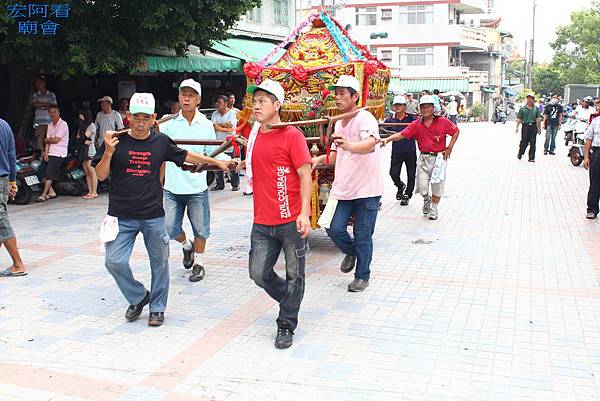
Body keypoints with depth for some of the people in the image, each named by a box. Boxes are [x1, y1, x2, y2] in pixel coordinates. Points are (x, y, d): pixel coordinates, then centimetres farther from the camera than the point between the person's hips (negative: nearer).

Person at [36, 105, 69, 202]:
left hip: (59, 153, -8)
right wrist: (46, 153, -2)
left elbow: (56, 140, -14)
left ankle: (44, 194, -10)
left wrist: (46, 140, 4)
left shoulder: (63, 124, -9)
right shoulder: (50, 125, 16)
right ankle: (51, 192, 11)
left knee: (49, 172, -13)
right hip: (51, 152, 8)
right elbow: (48, 140, 9)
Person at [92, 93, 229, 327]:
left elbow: (186, 156, 17)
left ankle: (157, 307, 27)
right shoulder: (116, 141, -4)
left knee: (159, 263, 8)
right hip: (122, 216, -1)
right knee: (114, 262, -6)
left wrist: (217, 162, 20)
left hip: (153, 216, 1)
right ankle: (138, 297, 19)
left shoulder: (161, 141, 2)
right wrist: (108, 153, -21)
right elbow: (101, 176, -4)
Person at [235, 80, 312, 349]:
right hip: (262, 222, 6)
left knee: (294, 275, 6)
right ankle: (290, 300, 33)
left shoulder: (292, 135, -8)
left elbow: (305, 176, -12)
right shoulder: (254, 136, 11)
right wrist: (244, 163, 9)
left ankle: (286, 326, 22)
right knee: (258, 273, 5)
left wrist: (304, 213, -19)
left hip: (291, 222, -5)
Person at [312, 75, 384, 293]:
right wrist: (320, 159, 1)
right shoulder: (338, 123, 12)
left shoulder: (364, 118, -14)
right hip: (345, 188, 6)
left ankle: (362, 276, 21)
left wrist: (349, 145, -55)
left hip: (366, 189, -6)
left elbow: (370, 144, -35)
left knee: (363, 236, 3)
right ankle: (351, 252, 32)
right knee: (335, 230, 0)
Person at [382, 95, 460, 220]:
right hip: (423, 157, 1)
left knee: (437, 184, 5)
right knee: (422, 186, -3)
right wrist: (387, 139, -22)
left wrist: (449, 148, 1)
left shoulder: (443, 121, -4)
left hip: (438, 157, -1)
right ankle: (426, 199, 32)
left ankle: (434, 208, 25)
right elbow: (401, 134, -8)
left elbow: (456, 131, 7)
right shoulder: (416, 124, -1)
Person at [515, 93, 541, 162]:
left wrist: (539, 127, 4)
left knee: (532, 143, 0)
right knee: (524, 142, 1)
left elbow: (539, 118, 9)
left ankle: (532, 158, 4)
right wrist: (517, 127, -4)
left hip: (533, 126, 1)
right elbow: (518, 119, 3)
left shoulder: (536, 109, 9)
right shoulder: (522, 109, 4)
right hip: (525, 126, -1)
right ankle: (520, 154, 25)